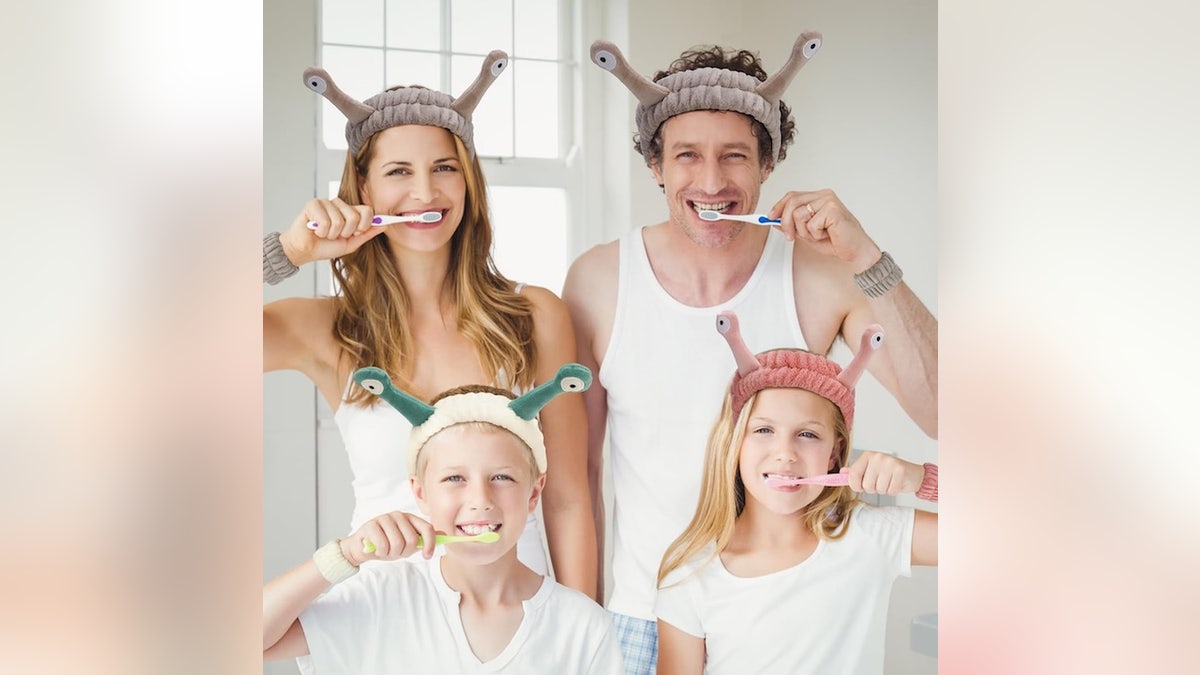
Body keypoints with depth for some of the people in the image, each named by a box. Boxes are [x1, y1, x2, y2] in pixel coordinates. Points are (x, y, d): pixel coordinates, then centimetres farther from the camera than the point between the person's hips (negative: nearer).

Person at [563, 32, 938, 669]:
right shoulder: (598, 280, -10)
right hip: (642, 615, 0)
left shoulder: (818, 273, -11)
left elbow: (944, 416, -18)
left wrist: (866, 260, -26)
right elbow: (576, 468, -2)